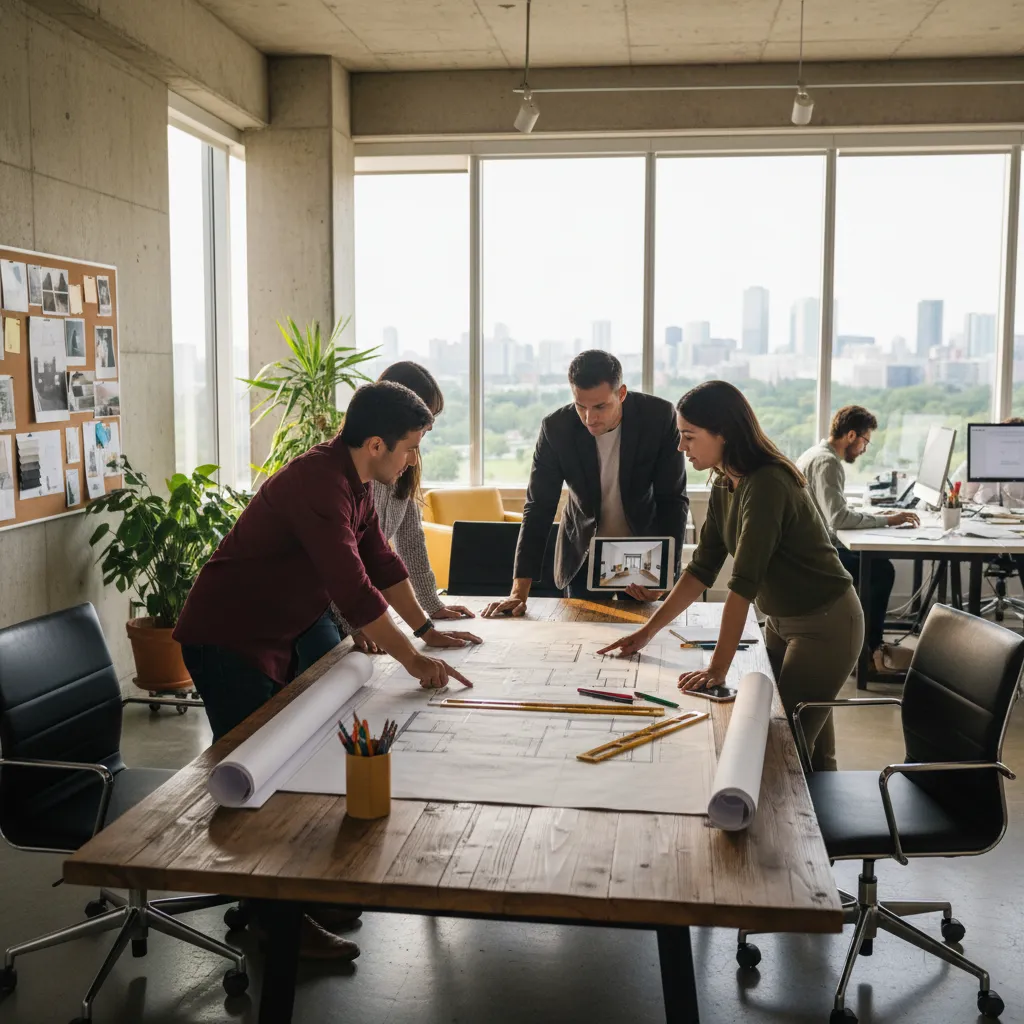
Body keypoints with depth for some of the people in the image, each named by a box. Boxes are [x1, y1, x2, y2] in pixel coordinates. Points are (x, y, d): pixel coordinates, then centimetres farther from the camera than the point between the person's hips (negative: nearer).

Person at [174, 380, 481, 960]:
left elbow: (382, 561, 13)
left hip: (271, 639, 10)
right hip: (226, 641, -10)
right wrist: (414, 661, -27)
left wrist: (427, 630, 10)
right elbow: (354, 590, -32)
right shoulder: (319, 484, -28)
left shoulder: (356, 482, 5)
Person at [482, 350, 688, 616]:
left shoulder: (660, 417, -21)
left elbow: (673, 500, -16)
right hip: (583, 557, 1)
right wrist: (519, 592, -22)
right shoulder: (555, 428, -19)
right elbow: (539, 507, -16)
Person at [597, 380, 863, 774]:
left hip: (826, 623, -8)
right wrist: (647, 631, 0)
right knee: (808, 746, 15)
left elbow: (743, 583, -30)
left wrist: (718, 668, -30)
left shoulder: (767, 485, -28)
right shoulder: (724, 485, -1)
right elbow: (702, 568, 2)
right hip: (781, 619, 8)